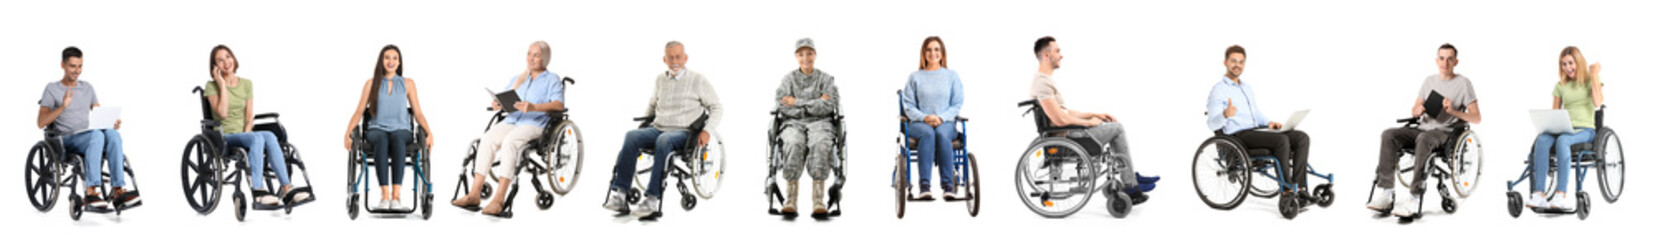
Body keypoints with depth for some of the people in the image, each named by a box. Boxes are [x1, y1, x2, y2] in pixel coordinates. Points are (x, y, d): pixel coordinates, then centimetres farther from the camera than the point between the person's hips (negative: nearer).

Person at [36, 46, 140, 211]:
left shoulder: (87, 88, 22)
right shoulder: (52, 89, 7)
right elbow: (40, 123, -2)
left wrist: (112, 122, -6)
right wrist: (62, 107, -17)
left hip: (87, 137, 4)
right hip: (66, 141, -4)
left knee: (112, 133, -32)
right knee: (96, 135, -38)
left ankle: (118, 190, -41)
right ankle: (91, 193, -49)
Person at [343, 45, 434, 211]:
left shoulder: (408, 84, 16)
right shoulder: (371, 84, 16)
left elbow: (418, 113, 11)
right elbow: (359, 111, 11)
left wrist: (429, 133, -7)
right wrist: (348, 133, -6)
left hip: (401, 130, 0)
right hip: (377, 130, 0)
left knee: (397, 138, -39)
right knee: (381, 140, -39)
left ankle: (396, 196, -47)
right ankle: (384, 195, -46)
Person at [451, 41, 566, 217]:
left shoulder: (552, 80, 10)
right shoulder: (516, 79, 28)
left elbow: (558, 104, -8)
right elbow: (503, 100, 21)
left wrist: (533, 107, -24)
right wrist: (497, 105, -5)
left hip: (534, 124, -5)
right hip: (511, 121, 5)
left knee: (510, 142, -36)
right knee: (488, 139, -26)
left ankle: (499, 199, -42)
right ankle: (475, 194, -32)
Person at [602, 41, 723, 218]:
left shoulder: (698, 80, 4)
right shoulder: (660, 80, 18)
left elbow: (717, 108, 5)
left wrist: (707, 130, -9)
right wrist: (643, 123, 20)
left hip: (683, 132, -4)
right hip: (657, 128, 4)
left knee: (663, 140, -39)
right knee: (632, 136, -27)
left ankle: (653, 200, -43)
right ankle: (619, 193, -34)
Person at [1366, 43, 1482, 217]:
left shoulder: (1463, 83, 4)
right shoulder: (1429, 81, 21)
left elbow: (1477, 118, -1)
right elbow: (1414, 111, 22)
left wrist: (1453, 111, -18)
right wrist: (1418, 111, -3)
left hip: (1446, 132, -6)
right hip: (1423, 128, 6)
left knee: (1424, 139, -41)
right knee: (1388, 135, -22)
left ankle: (1414, 197, -46)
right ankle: (1386, 192, -30)